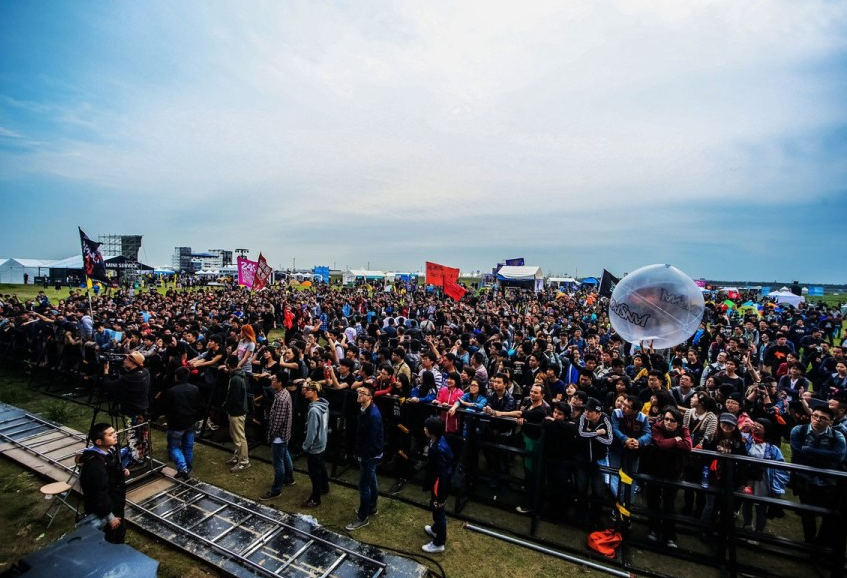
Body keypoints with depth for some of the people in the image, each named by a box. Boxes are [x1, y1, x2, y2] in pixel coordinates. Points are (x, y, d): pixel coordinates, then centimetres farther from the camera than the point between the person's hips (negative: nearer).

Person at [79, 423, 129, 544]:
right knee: (109, 542, 12)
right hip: (103, 510, -9)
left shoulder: (109, 451, -5)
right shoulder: (95, 464, -33)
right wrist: (109, 516, -19)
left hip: (115, 504, 9)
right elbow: (99, 494, -27)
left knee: (120, 531, 27)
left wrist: (122, 472, -5)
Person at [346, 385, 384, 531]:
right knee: (371, 481, 23)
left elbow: (372, 439, -27)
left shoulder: (373, 415, -29)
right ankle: (371, 508, 40)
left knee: (364, 486, 3)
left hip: (370, 455, -9)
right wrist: (358, 452, 12)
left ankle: (363, 517, 19)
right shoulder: (363, 409, 0)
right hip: (368, 453, 9)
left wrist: (363, 456, -18)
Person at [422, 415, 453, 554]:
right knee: (436, 510, 29)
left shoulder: (439, 449, -36)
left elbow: (442, 475, -29)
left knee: (438, 512, 11)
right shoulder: (437, 441, -6)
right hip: (436, 483, 9)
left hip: (439, 486, -9)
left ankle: (438, 543, 31)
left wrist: (440, 497, -20)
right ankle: (436, 529, 53)